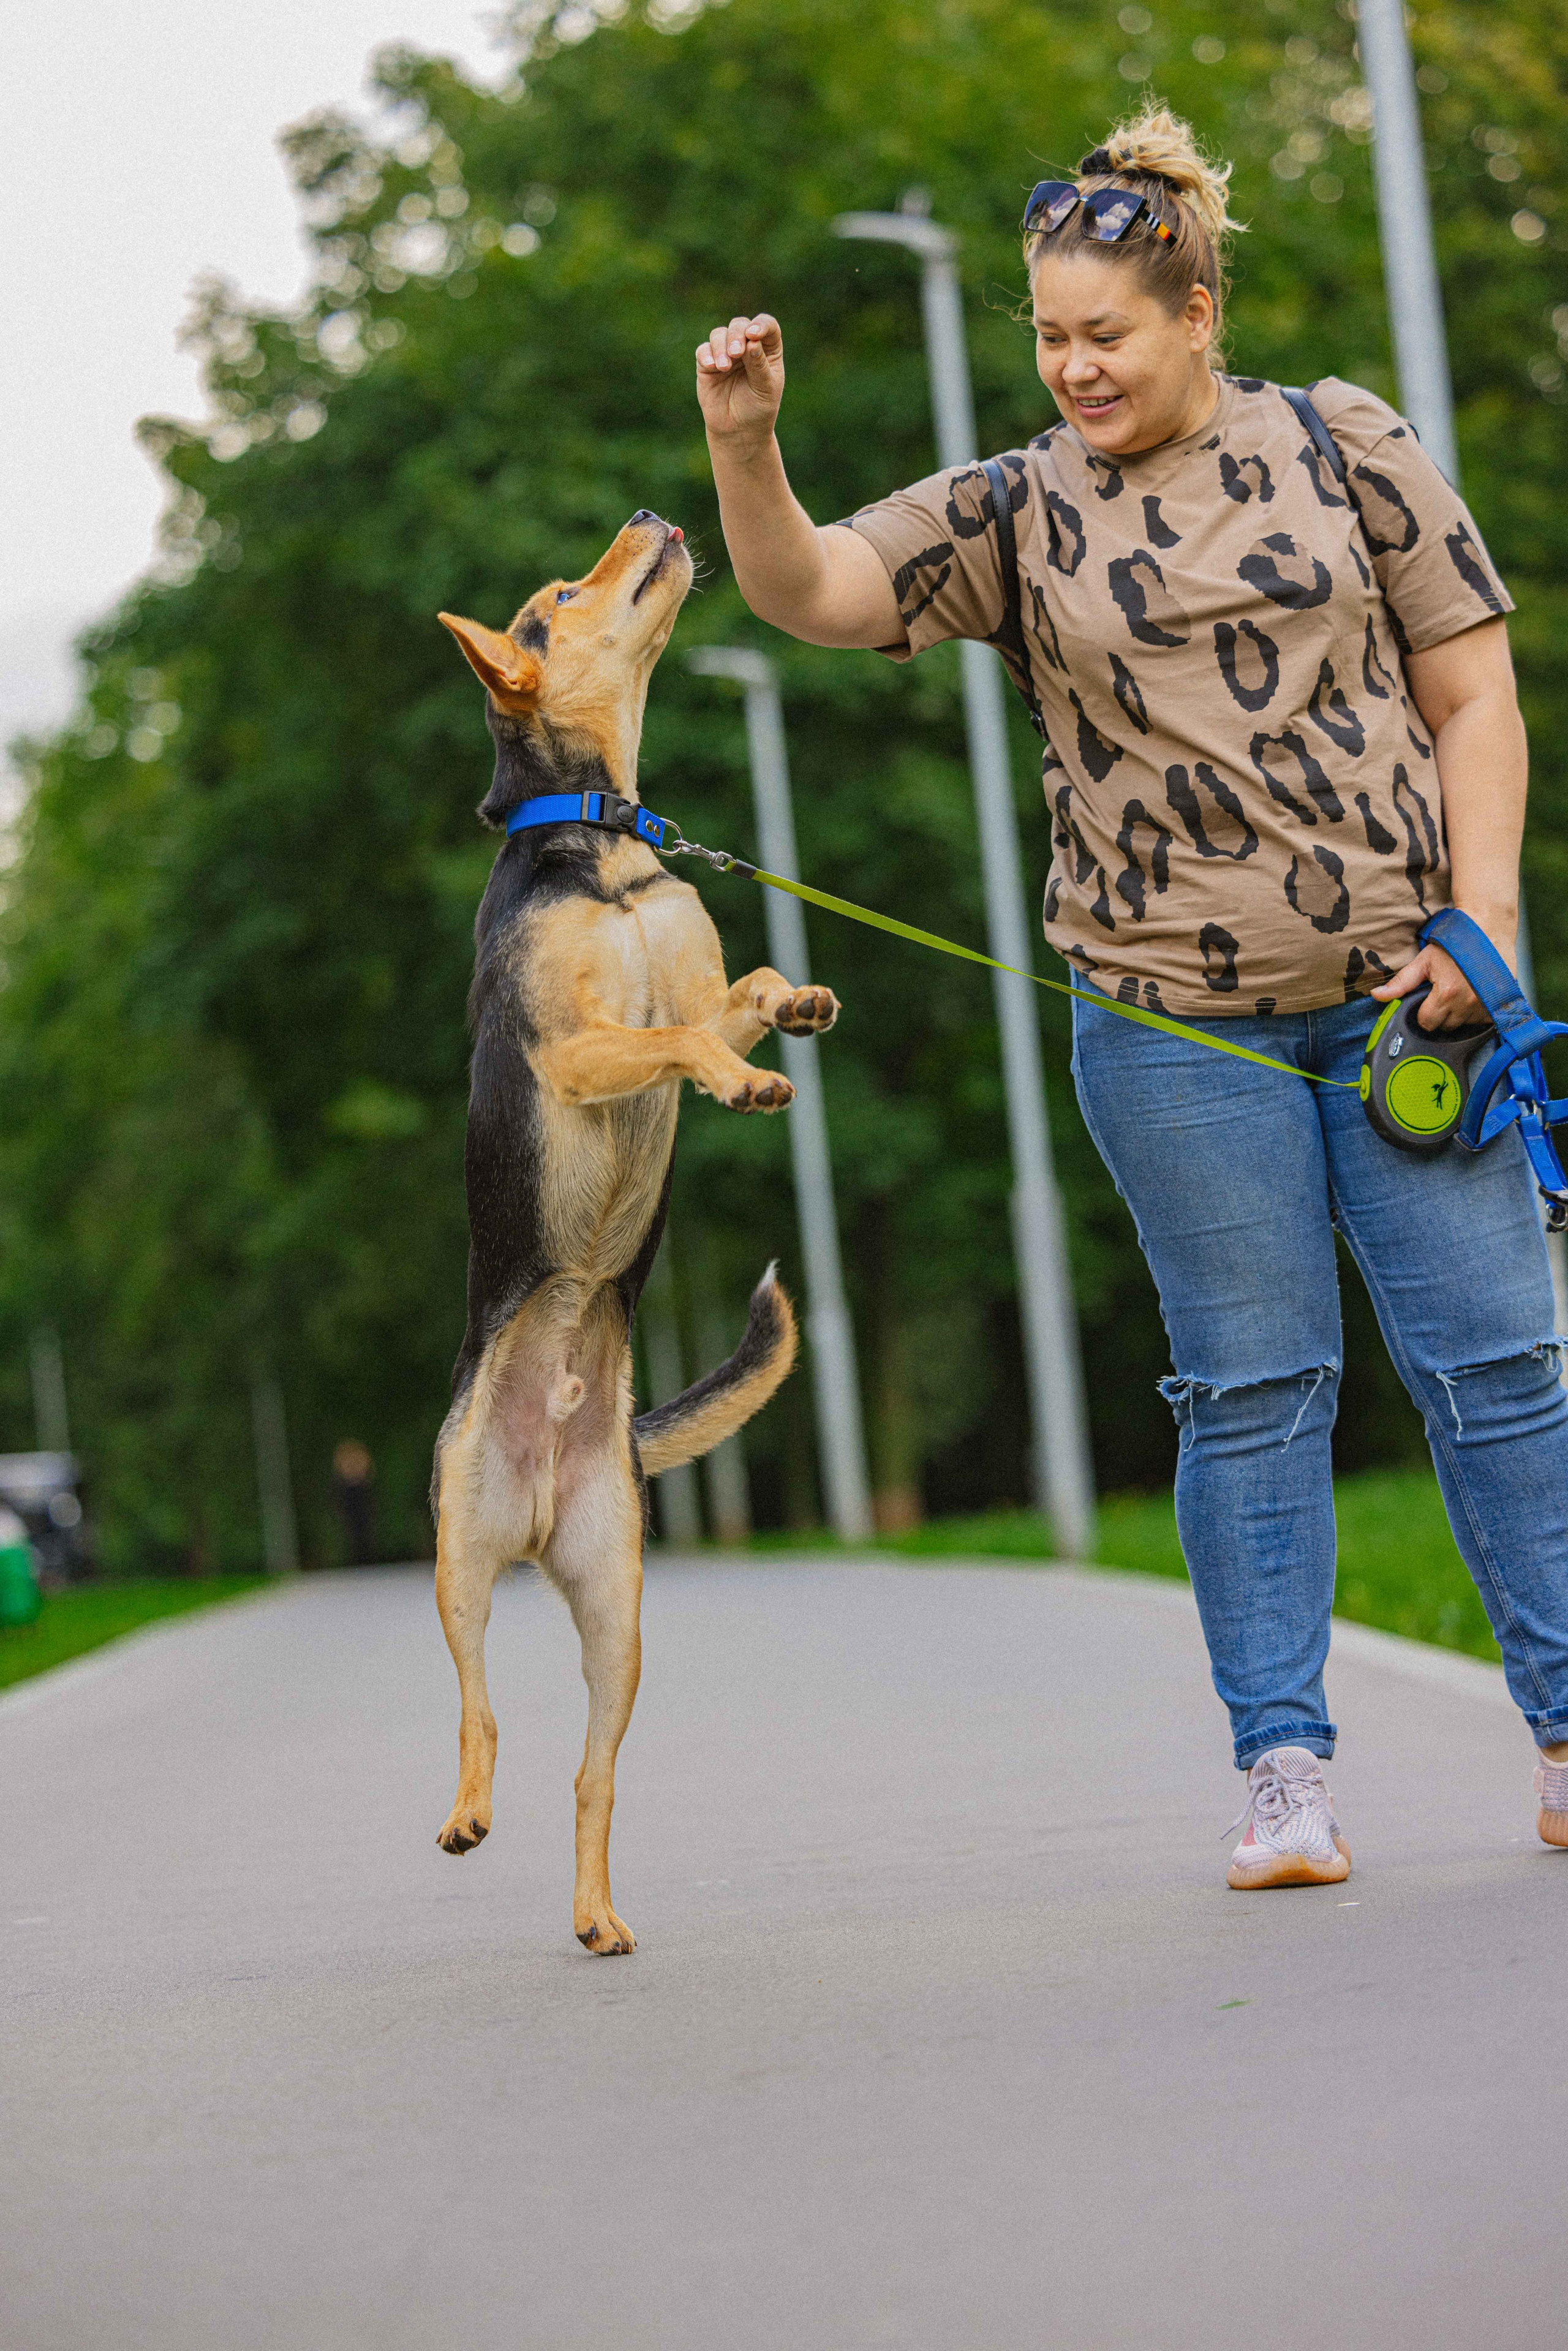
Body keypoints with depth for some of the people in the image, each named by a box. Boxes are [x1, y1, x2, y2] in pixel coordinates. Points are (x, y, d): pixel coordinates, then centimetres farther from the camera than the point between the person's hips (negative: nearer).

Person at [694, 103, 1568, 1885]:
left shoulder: (1341, 446, 5)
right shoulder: (1014, 514, 5)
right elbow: (806, 591, -6)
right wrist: (744, 447, -25)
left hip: (1398, 989, 0)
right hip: (1174, 1023, 0)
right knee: (1253, 1386, 2)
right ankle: (1283, 1767, 8)